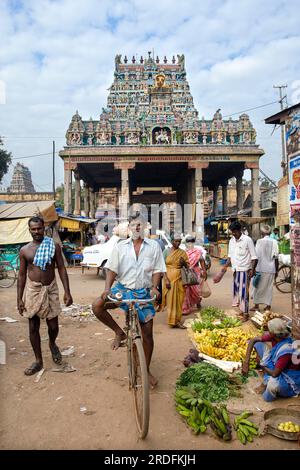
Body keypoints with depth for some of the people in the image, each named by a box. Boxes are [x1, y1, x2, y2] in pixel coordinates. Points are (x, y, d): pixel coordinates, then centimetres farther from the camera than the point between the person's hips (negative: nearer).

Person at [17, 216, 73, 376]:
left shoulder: (54, 246, -3)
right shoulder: (24, 250, 1)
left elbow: (61, 269, -2)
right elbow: (22, 275, 6)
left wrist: (67, 292, -9)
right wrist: (19, 298, 4)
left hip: (50, 289, -1)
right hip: (32, 290, 1)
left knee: (53, 325, 3)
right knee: (33, 327, 6)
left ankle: (52, 344, 38)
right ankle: (38, 361, 23)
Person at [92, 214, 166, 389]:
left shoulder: (154, 246, 3)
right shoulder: (121, 246, 4)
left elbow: (157, 270, 2)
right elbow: (112, 269, 1)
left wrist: (154, 287, -15)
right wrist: (107, 288, -13)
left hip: (143, 292, -1)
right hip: (123, 288, 1)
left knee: (147, 333, 3)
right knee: (97, 305, -24)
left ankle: (147, 370, 24)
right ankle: (119, 332, 0)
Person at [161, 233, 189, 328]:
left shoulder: (183, 252, 8)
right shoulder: (167, 251, 1)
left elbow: (187, 266, 14)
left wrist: (184, 263, -9)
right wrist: (166, 280, -12)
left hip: (179, 279, 2)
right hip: (169, 278, -2)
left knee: (179, 300, 3)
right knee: (170, 300, -3)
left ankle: (177, 320, 11)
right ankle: (172, 320, 4)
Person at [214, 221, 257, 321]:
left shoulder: (247, 240, -10)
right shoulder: (232, 240, 9)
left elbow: (254, 257, -10)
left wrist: (252, 269, -19)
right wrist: (224, 268, 9)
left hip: (245, 270, -7)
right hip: (235, 270, 7)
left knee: (243, 292, -4)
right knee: (236, 291, 10)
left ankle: (245, 313, 5)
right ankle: (241, 310, 22)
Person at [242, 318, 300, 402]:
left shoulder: (286, 350, -35)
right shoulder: (275, 336, -16)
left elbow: (275, 374, -28)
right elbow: (253, 340, -9)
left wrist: (263, 367, -8)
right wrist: (246, 362, -16)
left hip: (289, 382, -8)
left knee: (273, 382, -43)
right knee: (258, 344, -4)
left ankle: (267, 383, -2)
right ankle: (266, 381, 4)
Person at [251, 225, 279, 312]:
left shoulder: (259, 241, -8)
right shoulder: (274, 242, -3)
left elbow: (256, 256, -7)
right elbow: (276, 257, -2)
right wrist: (276, 270, 7)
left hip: (261, 268, -2)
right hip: (271, 269, 2)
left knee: (258, 287, 9)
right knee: (269, 287, 11)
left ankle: (256, 305, 14)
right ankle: (268, 305, 15)